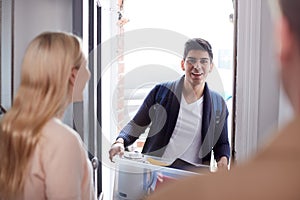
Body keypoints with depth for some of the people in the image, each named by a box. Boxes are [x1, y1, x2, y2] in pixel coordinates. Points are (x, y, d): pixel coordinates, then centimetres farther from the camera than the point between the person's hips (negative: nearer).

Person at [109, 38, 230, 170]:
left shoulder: (219, 104, 8)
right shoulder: (161, 91, 4)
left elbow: (222, 143, 20)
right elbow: (137, 125, 10)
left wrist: (223, 158, -2)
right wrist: (120, 142, -9)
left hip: (190, 175, -2)